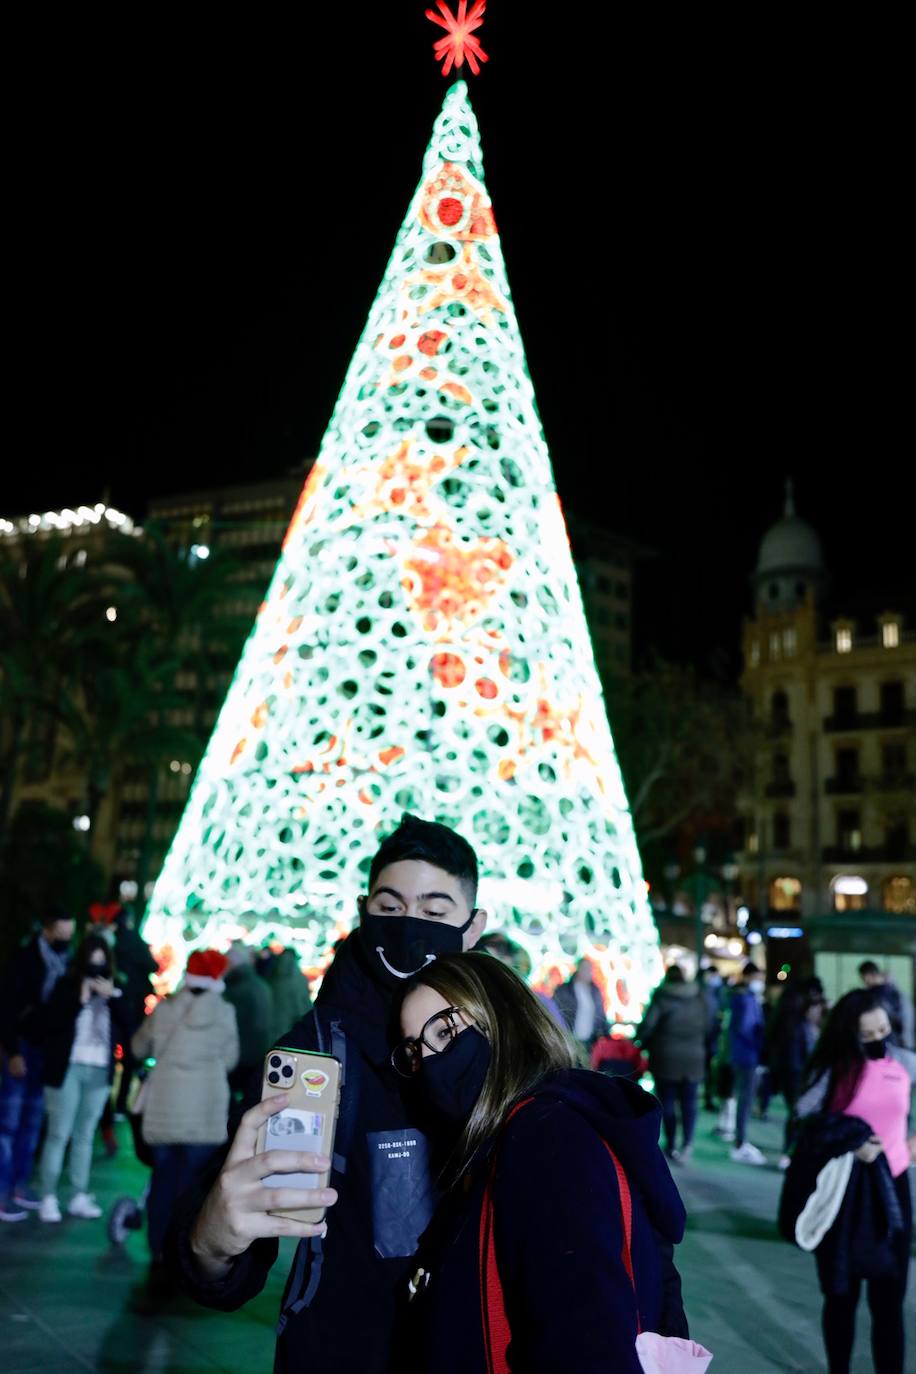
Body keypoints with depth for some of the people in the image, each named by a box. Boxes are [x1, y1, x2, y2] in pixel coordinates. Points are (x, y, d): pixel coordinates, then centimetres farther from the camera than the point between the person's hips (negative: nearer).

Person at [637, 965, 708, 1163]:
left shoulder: (661, 997, -11)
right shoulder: (698, 997, 2)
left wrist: (642, 1042, 1)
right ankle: (687, 1141, -15)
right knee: (689, 1102, 5)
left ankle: (671, 1146, 11)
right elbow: (707, 1025, 8)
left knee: (667, 1102, 8)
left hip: (666, 1058, -3)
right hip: (694, 1058, 3)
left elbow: (648, 1024, -16)